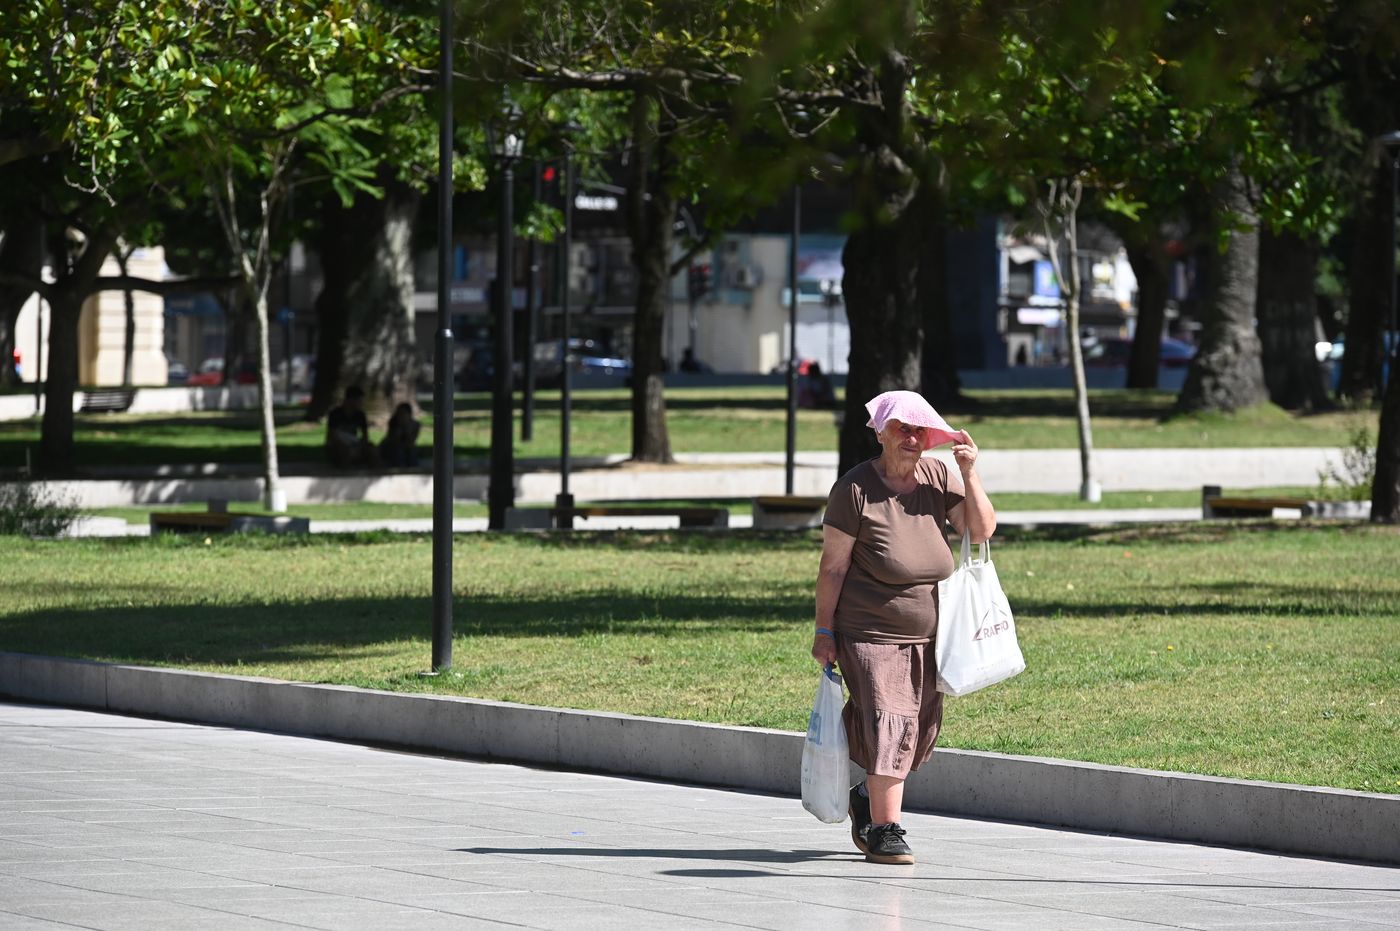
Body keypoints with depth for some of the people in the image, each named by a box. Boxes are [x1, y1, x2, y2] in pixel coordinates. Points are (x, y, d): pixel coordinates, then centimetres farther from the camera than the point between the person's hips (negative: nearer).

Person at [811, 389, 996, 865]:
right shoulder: (854, 489, -11)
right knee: (888, 721, -14)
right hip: (870, 633, -5)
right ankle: (883, 829, -10)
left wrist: (970, 473, -14)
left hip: (927, 635, 5)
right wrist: (823, 631, -7)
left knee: (919, 726, 10)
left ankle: (869, 798, 35)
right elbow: (833, 564, -8)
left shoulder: (938, 477, 3)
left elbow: (982, 529, -2)